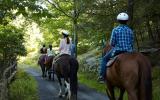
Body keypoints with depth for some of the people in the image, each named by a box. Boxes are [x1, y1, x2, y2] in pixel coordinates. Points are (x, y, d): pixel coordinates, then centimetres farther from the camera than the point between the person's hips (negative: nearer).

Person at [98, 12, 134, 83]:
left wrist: (111, 44, 15)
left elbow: (112, 43, -7)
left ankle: (102, 76, 10)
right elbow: (132, 43, 7)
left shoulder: (115, 30, -8)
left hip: (117, 50, -4)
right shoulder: (130, 31, 4)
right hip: (128, 51, 4)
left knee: (104, 59, 16)